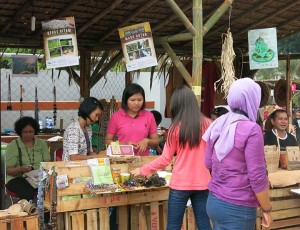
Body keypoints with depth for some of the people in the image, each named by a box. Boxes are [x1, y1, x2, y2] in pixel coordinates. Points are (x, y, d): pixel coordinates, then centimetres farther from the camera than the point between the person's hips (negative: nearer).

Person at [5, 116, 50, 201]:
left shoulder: (42, 143, 13)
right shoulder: (13, 146, 4)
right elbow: (8, 170, 0)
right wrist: (21, 169, -21)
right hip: (18, 178, -2)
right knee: (28, 193, -35)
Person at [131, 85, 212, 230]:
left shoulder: (176, 127, -6)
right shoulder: (207, 124, 0)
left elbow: (165, 159, -2)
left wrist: (143, 170, 9)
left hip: (180, 184, -2)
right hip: (202, 183, 2)